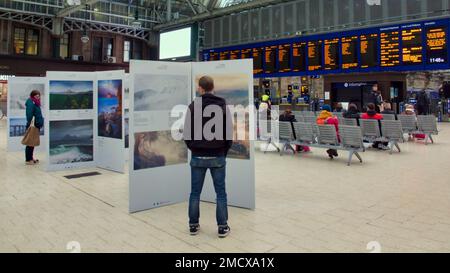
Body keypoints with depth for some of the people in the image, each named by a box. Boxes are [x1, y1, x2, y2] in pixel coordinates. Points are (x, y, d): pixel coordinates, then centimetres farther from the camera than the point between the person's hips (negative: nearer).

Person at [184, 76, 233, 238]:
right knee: (220, 192, 7)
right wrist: (224, 151, 10)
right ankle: (223, 227, 11)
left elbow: (187, 133, -4)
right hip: (218, 157, 0)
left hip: (198, 157, 0)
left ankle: (193, 225, 18)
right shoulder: (223, 106, -1)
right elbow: (229, 133, -4)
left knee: (195, 192, 10)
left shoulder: (193, 106, -3)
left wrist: (194, 149, 11)